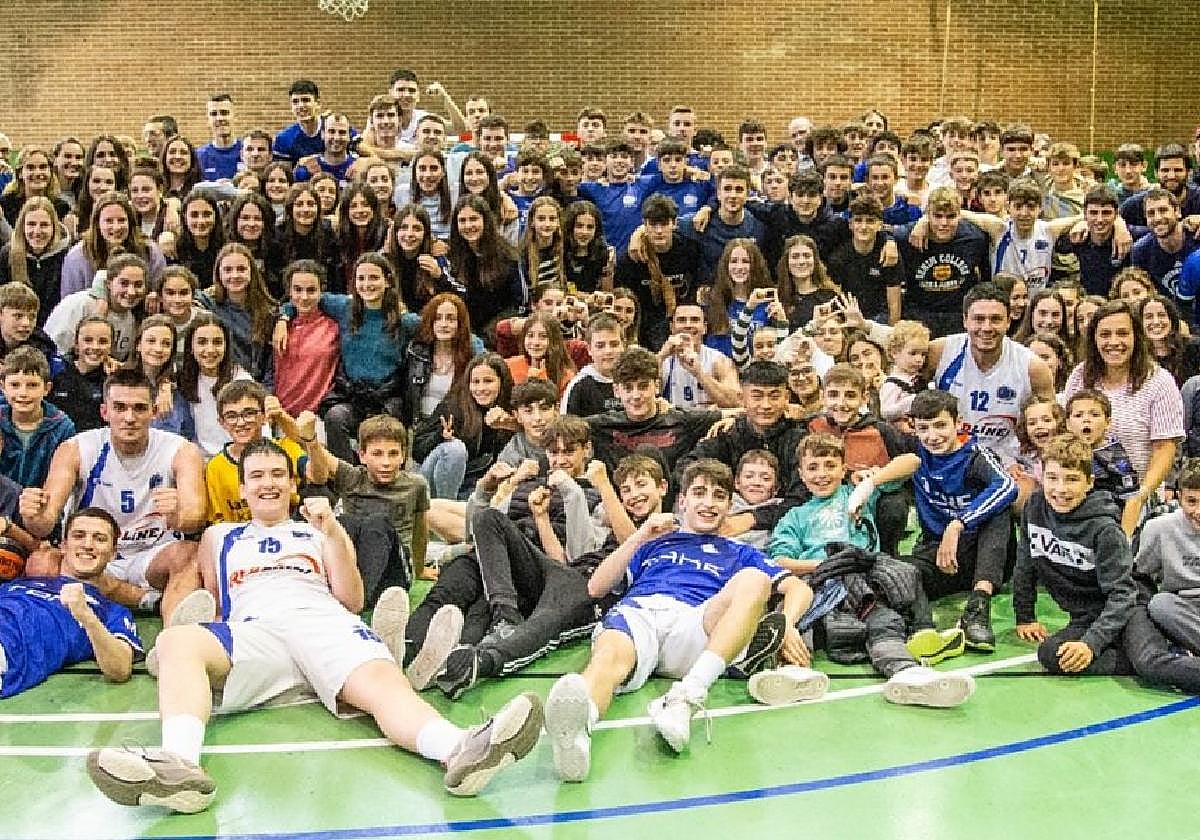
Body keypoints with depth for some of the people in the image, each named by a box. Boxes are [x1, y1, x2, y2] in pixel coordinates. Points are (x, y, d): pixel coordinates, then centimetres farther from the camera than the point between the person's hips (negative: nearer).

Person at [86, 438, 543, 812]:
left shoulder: (322, 530, 30)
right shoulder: (219, 537, 33)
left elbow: (353, 601, 18)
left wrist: (333, 535, 5)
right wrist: (204, 618, 5)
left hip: (326, 621, 0)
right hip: (255, 629, 1)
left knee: (383, 679, -35)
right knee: (176, 641, -34)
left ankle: (460, 751, -65)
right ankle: (180, 763, -60)